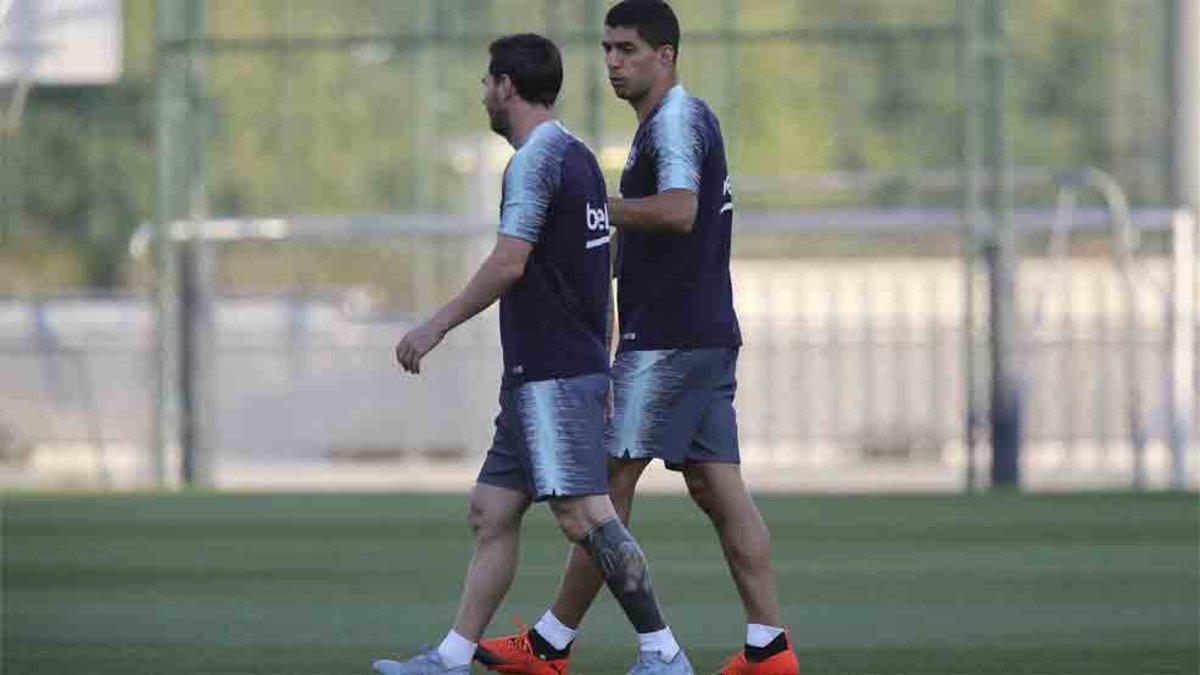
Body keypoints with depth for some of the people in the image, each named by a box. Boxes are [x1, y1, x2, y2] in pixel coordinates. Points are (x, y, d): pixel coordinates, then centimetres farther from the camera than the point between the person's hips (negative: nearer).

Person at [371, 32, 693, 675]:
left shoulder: (535, 160, -13)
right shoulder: (579, 159, 17)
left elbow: (508, 265, -20)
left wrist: (436, 326, -12)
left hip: (552, 375, -10)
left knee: (583, 515, -13)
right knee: (490, 513, 10)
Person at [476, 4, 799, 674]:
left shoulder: (676, 120, -12)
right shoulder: (689, 119, 20)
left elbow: (678, 211, -27)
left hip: (667, 339, -10)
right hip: (705, 335, 10)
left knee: (610, 481, -6)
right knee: (718, 488, 6)